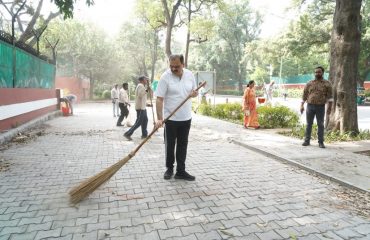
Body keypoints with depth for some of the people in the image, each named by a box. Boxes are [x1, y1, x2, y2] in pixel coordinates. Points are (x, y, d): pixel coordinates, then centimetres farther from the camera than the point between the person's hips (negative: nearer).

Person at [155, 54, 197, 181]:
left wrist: (195, 93, -12)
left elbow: (194, 91, 14)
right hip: (170, 118, -4)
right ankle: (169, 169, 27)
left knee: (182, 145, 10)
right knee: (170, 145, 8)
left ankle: (181, 171, 21)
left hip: (186, 118, 4)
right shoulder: (165, 77, -13)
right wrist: (159, 118, -23)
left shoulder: (190, 75, 0)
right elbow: (159, 99, -16)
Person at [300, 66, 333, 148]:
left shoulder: (327, 84, 3)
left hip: (321, 107, -1)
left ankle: (321, 142, 10)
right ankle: (307, 140, 14)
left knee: (320, 125, 3)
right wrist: (302, 105, 3)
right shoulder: (309, 83, 8)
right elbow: (304, 95, 9)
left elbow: (330, 96, -1)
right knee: (309, 124, 6)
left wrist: (329, 107, -10)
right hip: (310, 106, 2)